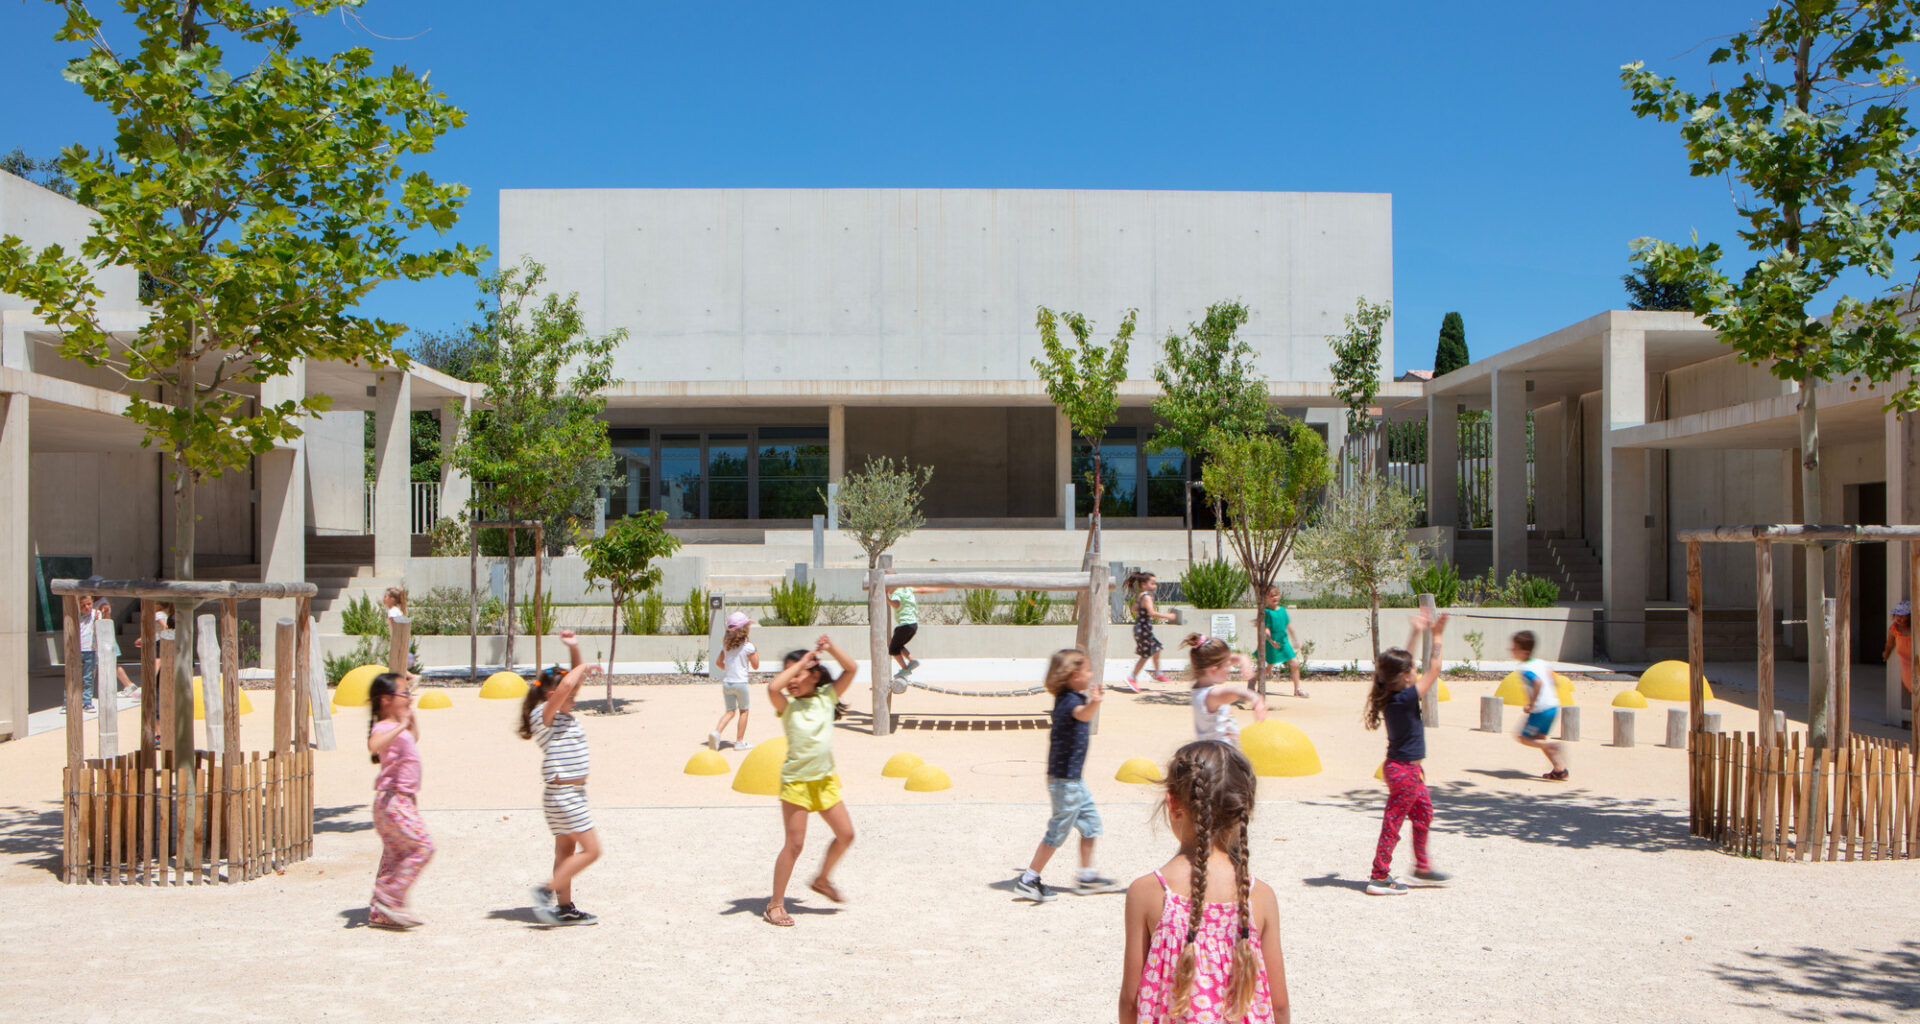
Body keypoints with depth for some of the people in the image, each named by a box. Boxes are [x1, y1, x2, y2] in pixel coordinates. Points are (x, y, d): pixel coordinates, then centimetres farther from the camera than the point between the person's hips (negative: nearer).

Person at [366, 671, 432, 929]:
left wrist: (410, 714, 32)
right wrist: (400, 727, -41)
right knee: (422, 846, -14)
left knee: (396, 855, 11)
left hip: (403, 800, 10)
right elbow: (374, 745, -39)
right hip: (392, 799, -10)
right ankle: (390, 898, -9)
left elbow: (414, 735, 39)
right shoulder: (384, 727, -15)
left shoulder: (399, 728, 16)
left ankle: (379, 914, 15)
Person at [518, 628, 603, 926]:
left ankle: (565, 908, 17)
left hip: (571, 794, 10)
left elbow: (577, 677, 18)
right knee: (591, 850, -7)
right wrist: (583, 667, -14)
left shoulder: (564, 716, 11)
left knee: (566, 851, 12)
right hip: (564, 795, -10)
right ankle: (547, 891, -6)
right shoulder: (543, 715, -13)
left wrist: (574, 649, 7)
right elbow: (566, 684, -30)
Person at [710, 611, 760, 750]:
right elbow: (755, 665, -3)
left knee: (730, 711, 11)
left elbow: (718, 662, 9)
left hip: (726, 682, 5)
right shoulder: (748, 646, -12)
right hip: (741, 682, -4)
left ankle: (716, 732, -14)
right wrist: (756, 651, 7)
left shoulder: (726, 644, 3)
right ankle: (740, 741, 12)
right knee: (743, 711, 12)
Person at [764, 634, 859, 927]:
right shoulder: (787, 706, -7)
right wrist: (801, 662, -22)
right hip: (796, 780, -5)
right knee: (794, 844, -4)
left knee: (845, 834, 6)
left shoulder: (826, 698, 4)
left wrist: (830, 648, -15)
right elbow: (773, 687, -30)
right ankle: (775, 903, 7)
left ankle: (822, 879, 30)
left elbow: (851, 669, -3)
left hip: (826, 779, 5)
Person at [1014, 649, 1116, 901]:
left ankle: (1088, 876, 26)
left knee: (1091, 821, 17)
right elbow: (1082, 714, -48)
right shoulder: (1070, 701, -23)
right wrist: (1094, 702, -68)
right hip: (1065, 779, -10)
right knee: (1058, 831, -2)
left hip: (1072, 778, 10)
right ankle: (1028, 880, 6)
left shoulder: (1066, 699, 8)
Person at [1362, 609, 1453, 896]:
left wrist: (1417, 634, 16)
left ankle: (1422, 866, 33)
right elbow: (1433, 671, -17)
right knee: (1393, 822, -2)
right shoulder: (1406, 698, -23)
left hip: (1403, 768, 9)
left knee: (1424, 810, 22)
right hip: (1405, 771, -9)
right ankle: (1379, 877, 5)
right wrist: (1436, 637, -11)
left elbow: (1402, 663, 14)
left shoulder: (1390, 696, 0)